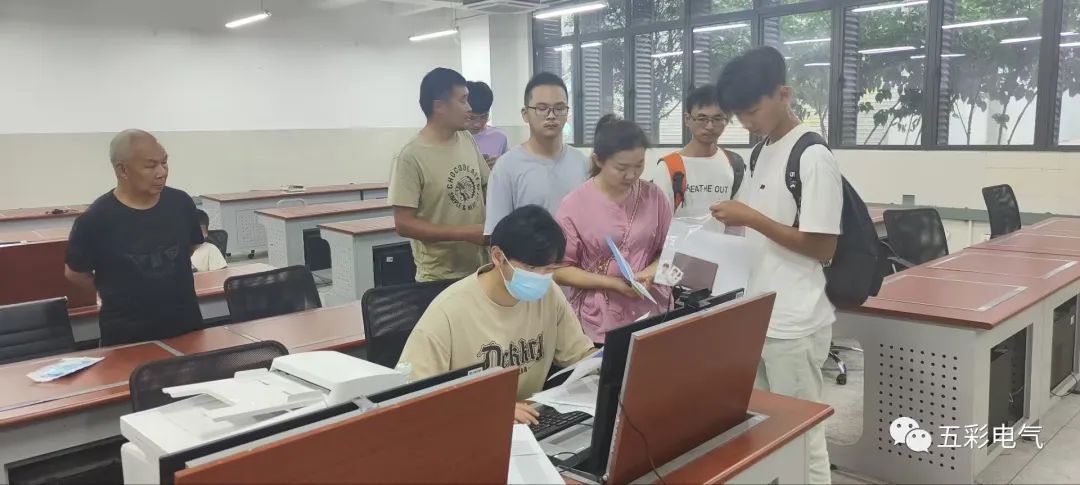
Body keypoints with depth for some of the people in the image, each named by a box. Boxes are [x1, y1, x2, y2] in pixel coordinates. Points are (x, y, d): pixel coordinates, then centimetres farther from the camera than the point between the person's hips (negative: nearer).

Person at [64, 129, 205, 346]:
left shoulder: (181, 203, -4)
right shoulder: (95, 219, -14)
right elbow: (74, 272, -1)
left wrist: (166, 283, 8)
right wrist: (119, 293, 5)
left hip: (186, 324, 3)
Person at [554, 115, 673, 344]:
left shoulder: (654, 196, 1)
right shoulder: (575, 205, -9)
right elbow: (560, 270, -7)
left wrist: (652, 271, -11)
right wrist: (612, 283, -16)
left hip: (652, 314, 3)